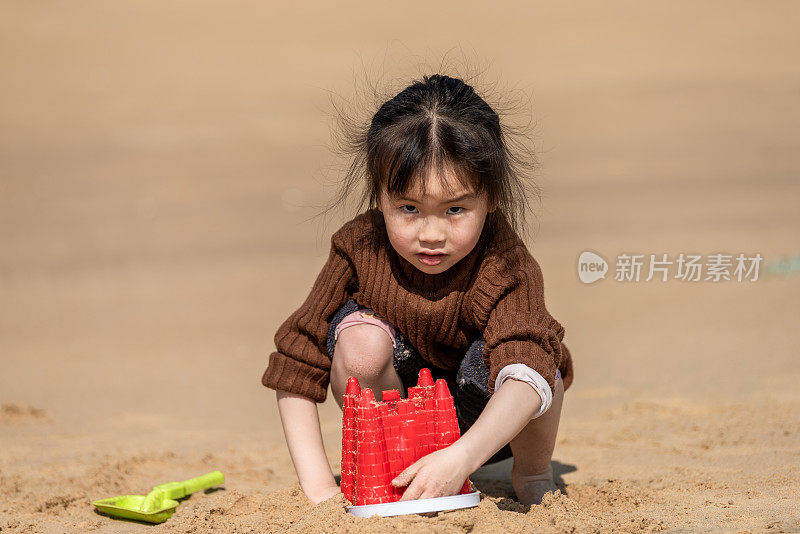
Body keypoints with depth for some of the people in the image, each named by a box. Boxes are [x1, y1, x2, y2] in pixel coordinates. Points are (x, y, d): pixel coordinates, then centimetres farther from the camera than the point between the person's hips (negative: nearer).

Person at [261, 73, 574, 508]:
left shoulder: (505, 266, -30)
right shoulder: (360, 248, -21)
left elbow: (527, 375, -48)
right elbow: (296, 365, -17)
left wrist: (462, 458, -65)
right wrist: (318, 485, -26)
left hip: (488, 426, -2)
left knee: (492, 358, -35)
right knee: (360, 338, -29)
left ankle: (534, 477, -3)